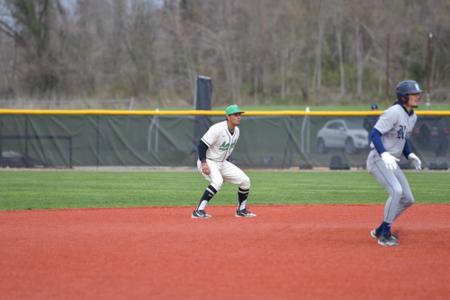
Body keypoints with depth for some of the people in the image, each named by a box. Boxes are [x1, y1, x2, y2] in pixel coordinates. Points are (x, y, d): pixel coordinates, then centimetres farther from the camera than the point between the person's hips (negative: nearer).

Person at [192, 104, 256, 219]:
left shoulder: (236, 131, 3)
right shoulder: (217, 129, -23)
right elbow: (202, 145, -24)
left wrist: (226, 164, 16)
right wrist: (203, 163, -32)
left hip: (222, 163, 8)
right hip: (208, 162, -8)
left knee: (245, 180, 0)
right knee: (217, 181, -35)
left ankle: (241, 210, 19)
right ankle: (199, 211, -33)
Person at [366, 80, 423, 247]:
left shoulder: (412, 117, 10)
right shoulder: (394, 112, -19)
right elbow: (375, 134, -24)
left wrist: (410, 155, 5)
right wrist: (384, 154, -37)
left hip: (391, 163, 9)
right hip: (378, 159, -9)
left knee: (408, 199, 7)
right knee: (396, 191, -26)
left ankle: (381, 231, 20)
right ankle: (385, 235, -15)